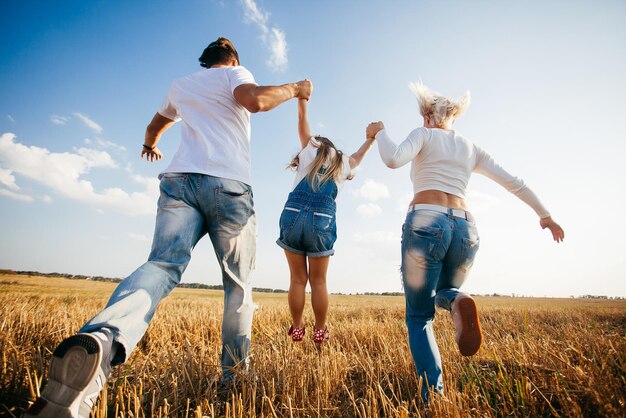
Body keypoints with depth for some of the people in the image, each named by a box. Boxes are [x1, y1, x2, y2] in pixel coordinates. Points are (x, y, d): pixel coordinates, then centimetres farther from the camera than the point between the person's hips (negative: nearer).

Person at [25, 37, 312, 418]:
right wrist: (293, 89, 11)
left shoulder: (181, 85, 31)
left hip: (179, 179, 4)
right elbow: (255, 100, -8)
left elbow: (155, 126, 47)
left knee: (162, 265, -14)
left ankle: (101, 338, -44)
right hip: (229, 185, -3)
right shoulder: (234, 73, 17)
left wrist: (151, 145, 69)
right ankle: (234, 374, 13)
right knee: (239, 284, 6)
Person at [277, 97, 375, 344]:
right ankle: (320, 331, 18)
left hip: (292, 215, 0)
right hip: (321, 221, 0)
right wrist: (371, 138, 57)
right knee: (318, 281, 9)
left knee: (297, 279, 8)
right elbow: (358, 156, 43)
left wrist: (302, 98, 40)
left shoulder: (310, 149, 17)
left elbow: (303, 120, 28)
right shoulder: (344, 163, 21)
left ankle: (297, 329, 16)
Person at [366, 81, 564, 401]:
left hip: (425, 222, -4)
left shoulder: (424, 134, 10)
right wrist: (544, 215, 34)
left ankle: (434, 394, -11)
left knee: (419, 317, 7)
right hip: (465, 228, 5)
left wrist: (379, 132, 8)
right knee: (443, 291, 28)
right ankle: (456, 301, -9)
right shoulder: (471, 148, 23)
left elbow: (393, 159, -11)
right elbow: (515, 183, 23)